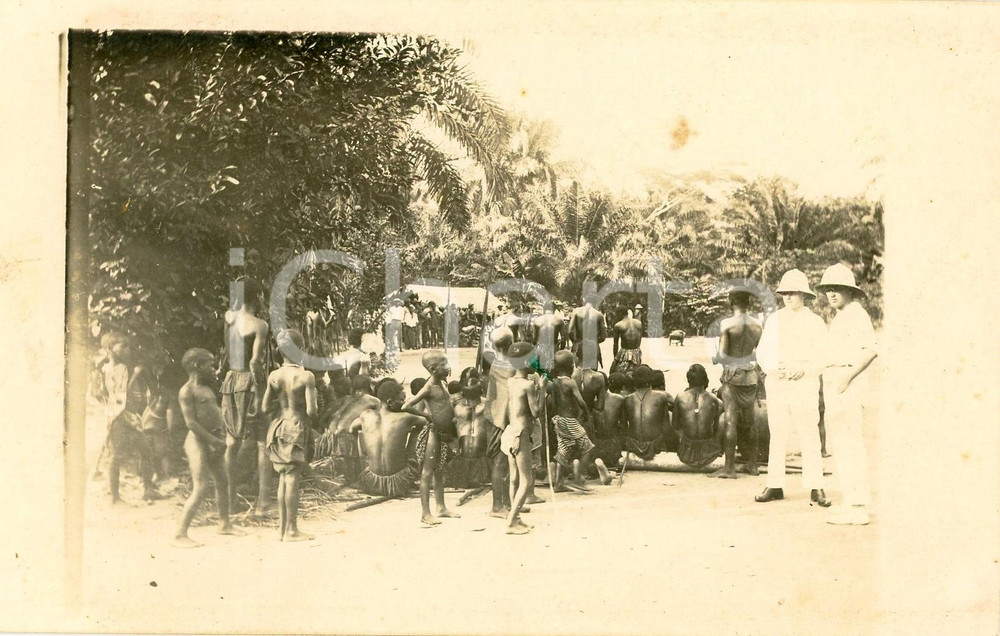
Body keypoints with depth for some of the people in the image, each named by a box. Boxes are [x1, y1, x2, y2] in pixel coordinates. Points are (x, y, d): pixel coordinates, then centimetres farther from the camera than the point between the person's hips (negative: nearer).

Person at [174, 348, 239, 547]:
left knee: (223, 482, 18)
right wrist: (213, 440, -20)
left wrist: (221, 437, 3)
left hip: (213, 441, 9)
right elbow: (191, 422, -18)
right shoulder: (187, 391, -12)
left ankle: (224, 525, 34)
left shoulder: (207, 388, 15)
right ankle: (180, 535, -11)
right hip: (198, 441, -9)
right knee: (200, 489, -13)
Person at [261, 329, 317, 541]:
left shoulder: (274, 376, 2)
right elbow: (311, 410, -16)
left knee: (283, 478, 12)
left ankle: (283, 528, 17)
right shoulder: (306, 376, -12)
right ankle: (292, 530, 0)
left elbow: (265, 407, 4)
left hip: (278, 427, 6)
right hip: (296, 428, -5)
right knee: (292, 478, -3)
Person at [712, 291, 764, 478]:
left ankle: (729, 467, -6)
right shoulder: (758, 325, 3)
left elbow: (722, 355, -14)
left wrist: (714, 359, 6)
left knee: (730, 421, -4)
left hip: (732, 374, -5)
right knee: (749, 420, 15)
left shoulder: (727, 324, -11)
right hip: (751, 375, 5)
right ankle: (752, 464, 21)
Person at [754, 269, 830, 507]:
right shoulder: (774, 320, 13)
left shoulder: (814, 322, 5)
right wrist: (772, 369, -6)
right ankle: (775, 486, 8)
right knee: (777, 434, 4)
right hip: (775, 383, 3)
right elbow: (762, 351, 13)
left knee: (809, 435, -6)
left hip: (804, 383, -3)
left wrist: (804, 369, -14)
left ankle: (815, 488, -2)